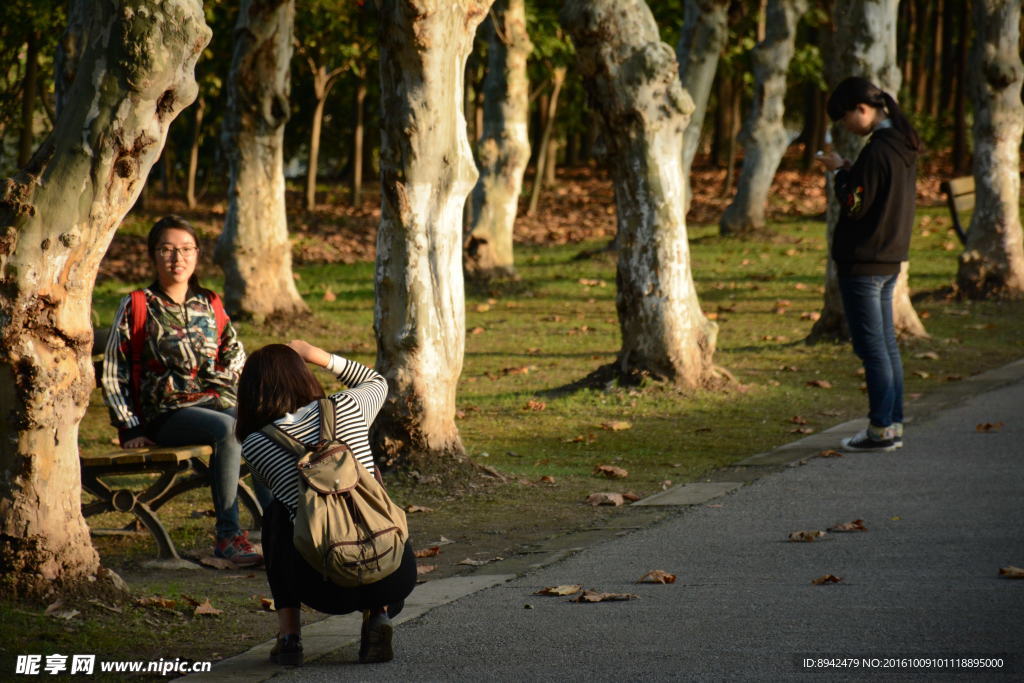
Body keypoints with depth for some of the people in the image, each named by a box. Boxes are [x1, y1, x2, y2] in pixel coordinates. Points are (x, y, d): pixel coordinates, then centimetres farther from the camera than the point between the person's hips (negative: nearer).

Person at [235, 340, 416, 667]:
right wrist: (318, 356, 29)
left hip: (330, 590, -1)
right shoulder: (346, 407, 7)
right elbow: (377, 382, 32)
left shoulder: (254, 445, 4)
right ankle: (378, 619, 9)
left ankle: (288, 634, 21)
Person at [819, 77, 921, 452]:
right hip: (890, 259, 9)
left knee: (872, 347, -4)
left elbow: (854, 206, -18)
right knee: (886, 344, 14)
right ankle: (893, 424, 18)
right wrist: (851, 172, 7)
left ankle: (881, 429, -2)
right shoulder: (904, 146, 10)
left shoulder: (877, 151, -19)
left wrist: (840, 172, -4)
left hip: (863, 262, -9)